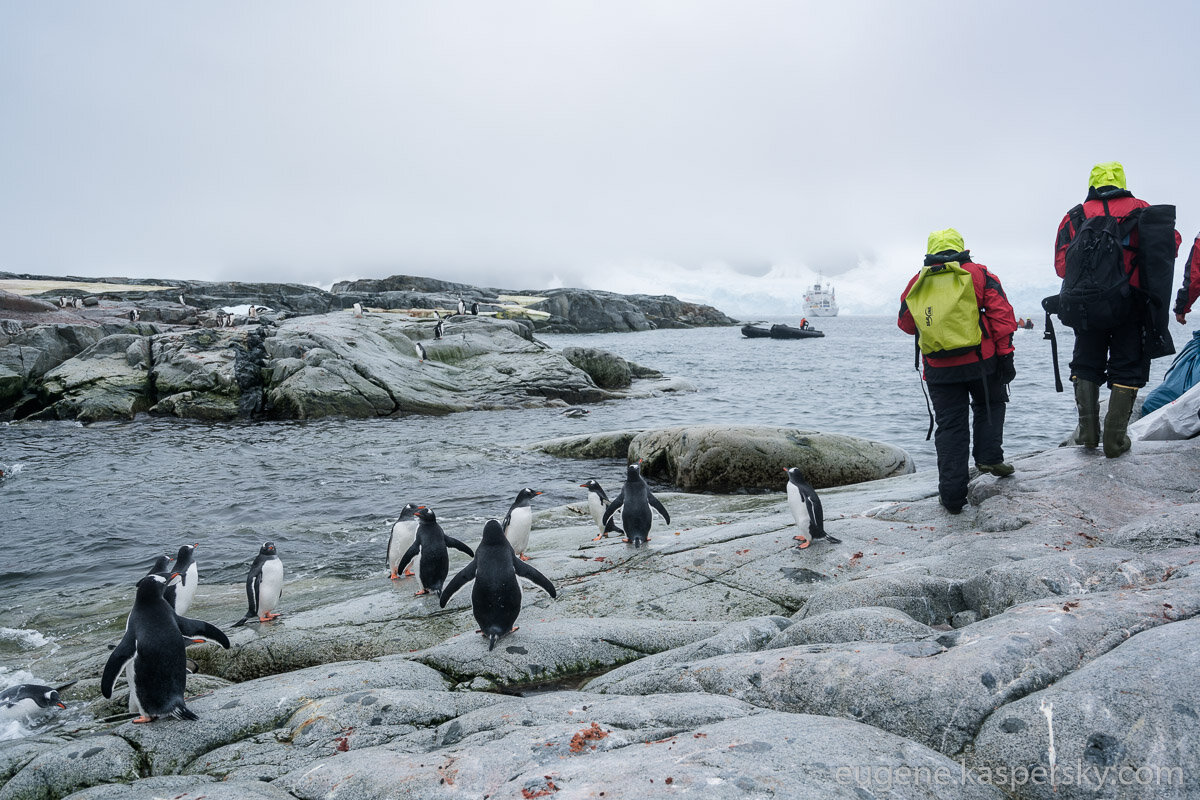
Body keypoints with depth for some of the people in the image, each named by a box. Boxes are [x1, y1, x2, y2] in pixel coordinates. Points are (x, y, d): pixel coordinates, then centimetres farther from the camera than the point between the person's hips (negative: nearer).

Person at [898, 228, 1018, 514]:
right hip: (980, 362, -1)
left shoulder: (917, 283, 8)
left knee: (949, 426, 5)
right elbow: (1001, 313, -5)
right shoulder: (978, 274, 2)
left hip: (938, 370, 1)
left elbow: (905, 323, 18)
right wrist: (1005, 353, -3)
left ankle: (952, 494, 3)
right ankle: (988, 456, 12)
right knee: (990, 405, 26)